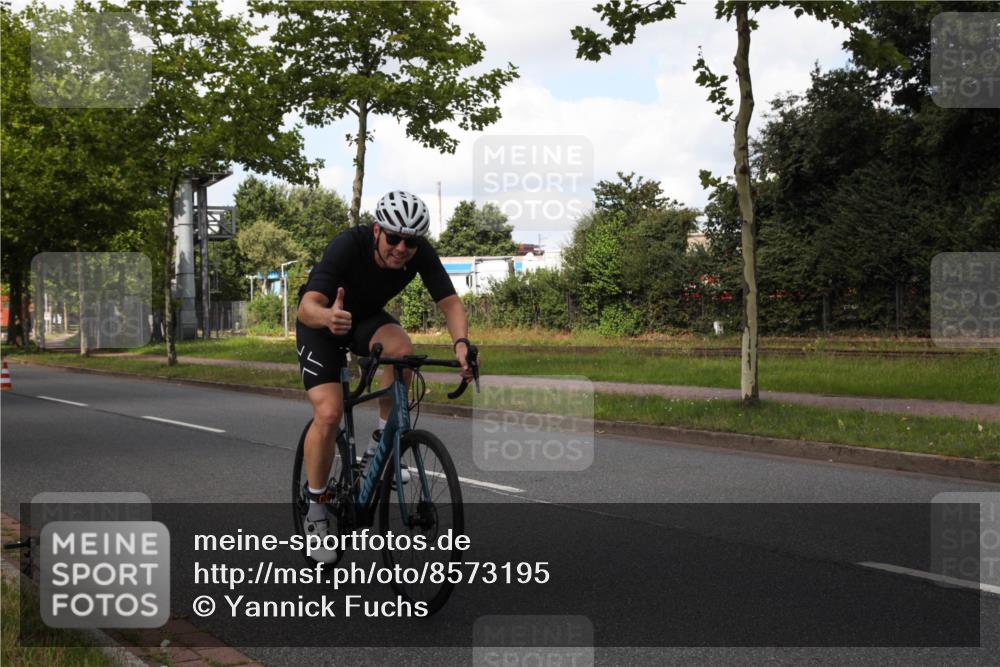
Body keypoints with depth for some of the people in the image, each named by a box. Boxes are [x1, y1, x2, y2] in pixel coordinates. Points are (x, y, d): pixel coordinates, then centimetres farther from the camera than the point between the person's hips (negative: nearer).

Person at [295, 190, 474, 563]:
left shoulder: (421, 253, -24)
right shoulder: (348, 245, -36)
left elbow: (450, 302, -24)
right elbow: (306, 307, -45)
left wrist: (461, 343, -44)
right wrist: (328, 316, -68)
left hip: (367, 317, 3)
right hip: (321, 322, -3)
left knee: (402, 350, -32)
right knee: (329, 413, -20)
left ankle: (379, 445, -10)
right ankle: (315, 512, 0)